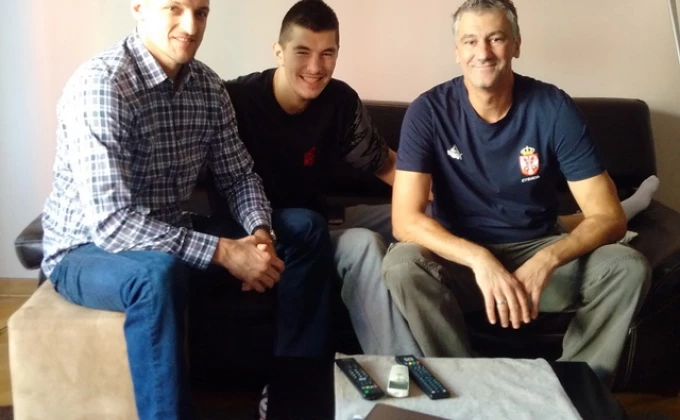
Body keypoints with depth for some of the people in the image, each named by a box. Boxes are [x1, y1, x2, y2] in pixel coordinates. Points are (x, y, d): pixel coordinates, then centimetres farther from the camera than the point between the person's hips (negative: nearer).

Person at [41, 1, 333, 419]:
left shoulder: (208, 86, -2)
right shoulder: (100, 85, -25)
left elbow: (239, 176, 6)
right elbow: (112, 224, -31)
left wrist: (260, 231, -16)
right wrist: (223, 252, -32)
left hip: (173, 237, 8)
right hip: (87, 250, -7)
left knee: (307, 229, 0)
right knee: (159, 273, -41)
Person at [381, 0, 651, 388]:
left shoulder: (554, 108, -12)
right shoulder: (430, 111, -14)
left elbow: (609, 216, -15)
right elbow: (405, 219, -22)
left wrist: (545, 262, -34)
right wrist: (479, 259, -38)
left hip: (538, 251, 1)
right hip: (461, 255, -1)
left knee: (628, 267, -24)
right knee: (401, 264, -32)